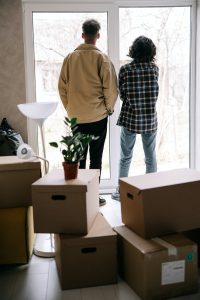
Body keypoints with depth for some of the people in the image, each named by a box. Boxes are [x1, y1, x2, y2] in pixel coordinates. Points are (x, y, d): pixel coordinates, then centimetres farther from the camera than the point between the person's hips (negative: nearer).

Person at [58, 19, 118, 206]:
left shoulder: (70, 58, 1)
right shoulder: (102, 58, -8)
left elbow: (62, 87, 5)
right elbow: (111, 88, -9)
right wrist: (109, 108, 7)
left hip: (76, 117, 3)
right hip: (98, 116, -3)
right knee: (95, 158, 5)